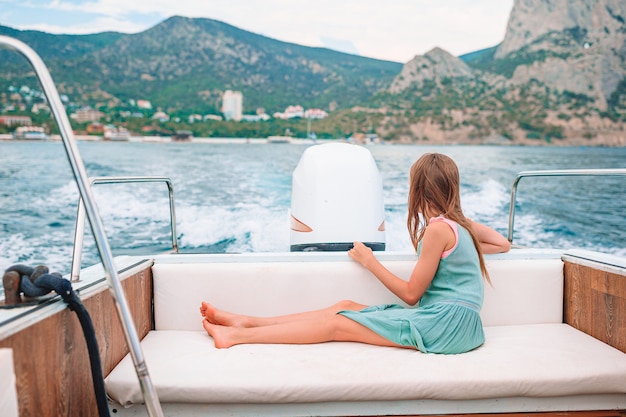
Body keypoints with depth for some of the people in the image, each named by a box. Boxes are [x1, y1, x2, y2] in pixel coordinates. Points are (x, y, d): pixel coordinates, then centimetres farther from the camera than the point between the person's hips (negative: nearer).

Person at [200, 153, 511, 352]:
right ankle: (246, 322, 1)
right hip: (445, 316, 8)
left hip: (446, 323, -8)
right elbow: (503, 244, 24)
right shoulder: (460, 222, 10)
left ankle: (238, 336, -11)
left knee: (338, 323, -12)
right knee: (346, 306, 2)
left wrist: (369, 261, -3)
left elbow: (410, 294, -12)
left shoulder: (438, 229, -16)